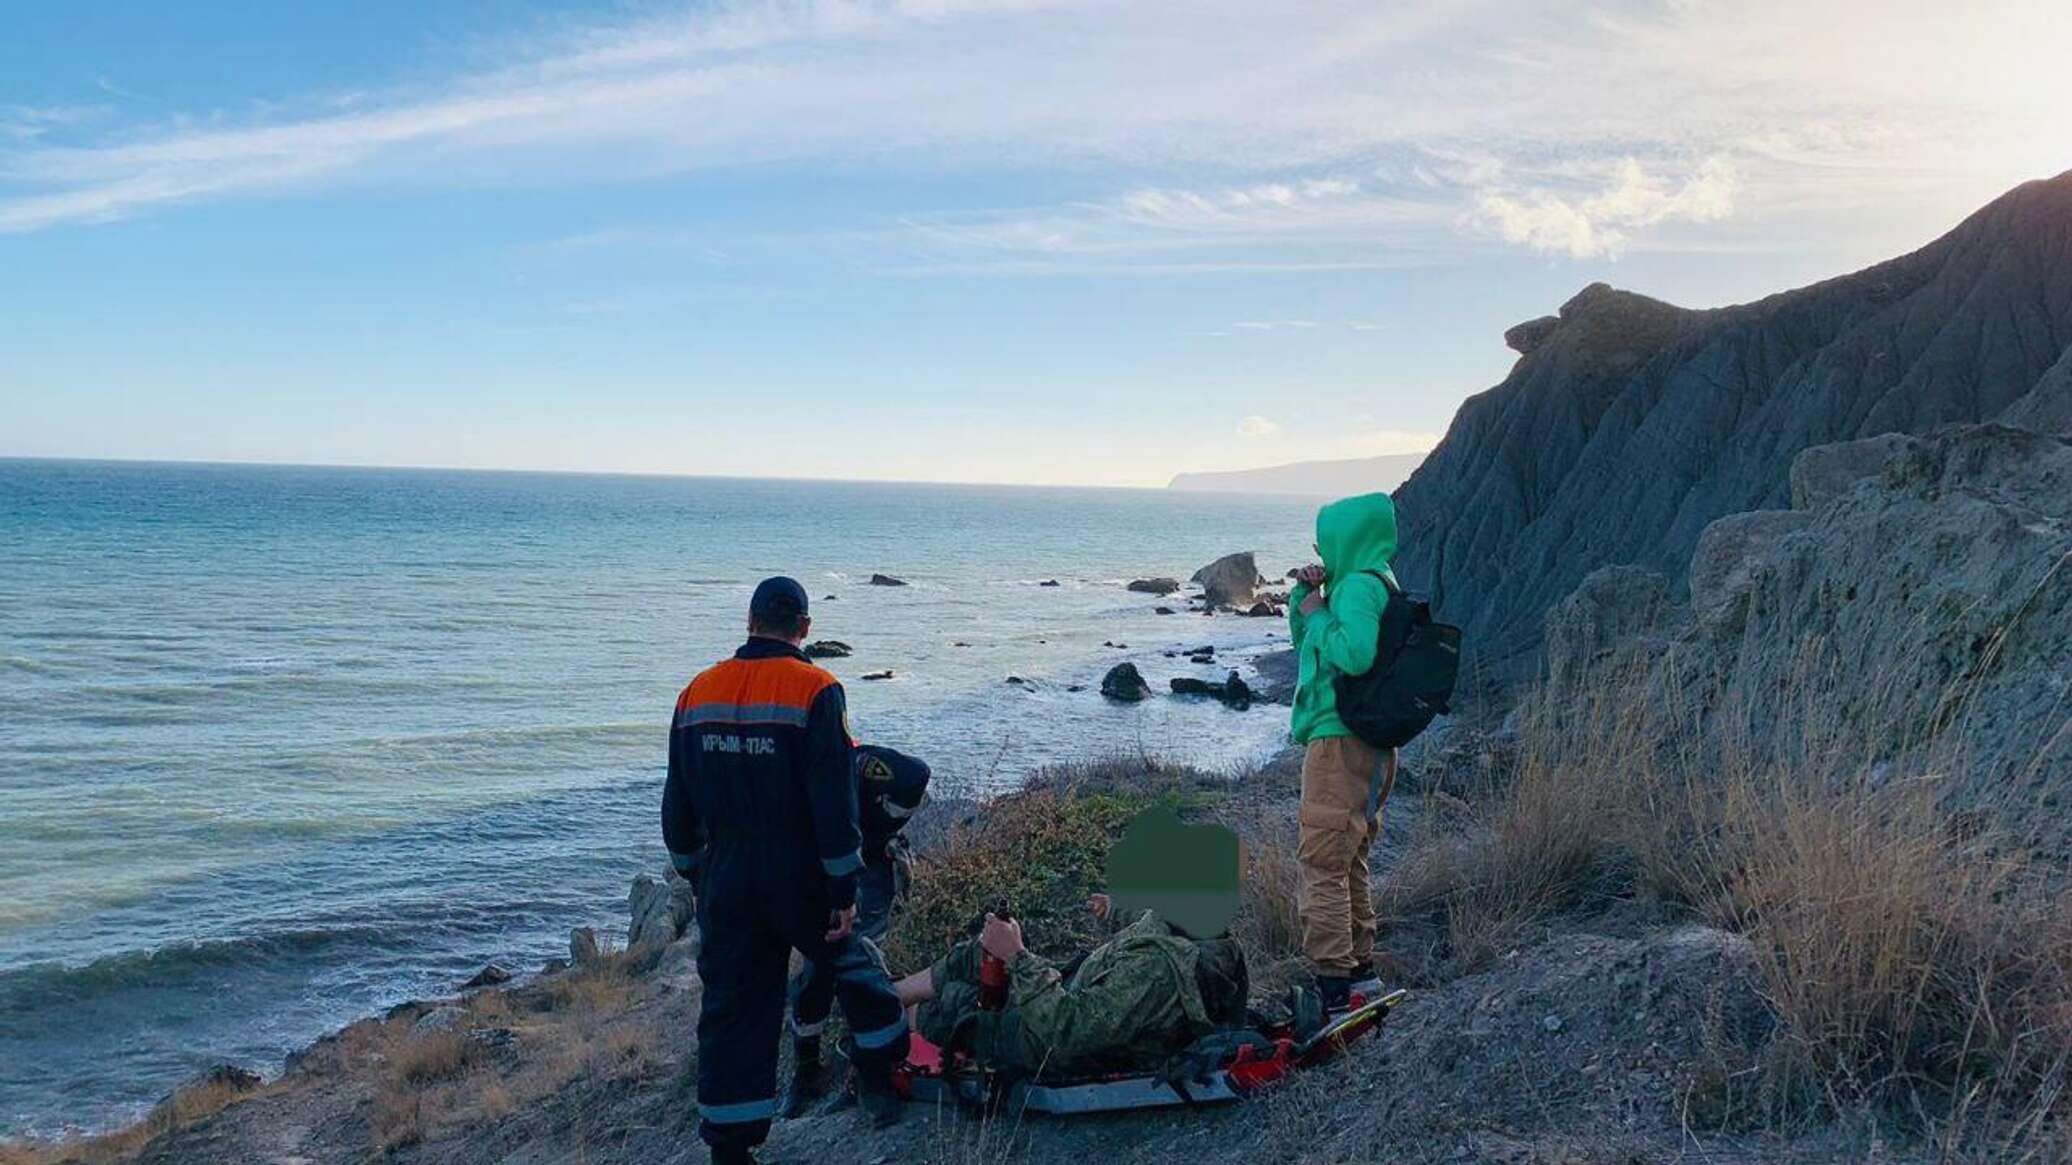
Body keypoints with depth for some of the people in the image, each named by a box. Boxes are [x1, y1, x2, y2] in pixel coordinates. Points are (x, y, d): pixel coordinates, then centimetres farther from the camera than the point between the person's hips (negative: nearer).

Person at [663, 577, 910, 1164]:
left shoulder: (697, 693, 7)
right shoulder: (815, 691, -10)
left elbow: (678, 803, 12)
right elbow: (834, 801, -14)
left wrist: (696, 874, 22)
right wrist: (844, 890, -9)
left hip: (724, 881, 4)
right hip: (799, 881, -4)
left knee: (732, 1011, 10)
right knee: (854, 966, 19)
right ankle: (880, 1082, 25)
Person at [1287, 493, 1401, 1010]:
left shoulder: (1358, 586, -14)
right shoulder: (1371, 582, 18)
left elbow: (1356, 654, -30)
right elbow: (1304, 640, 24)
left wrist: (1317, 615, -15)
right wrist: (1305, 595, 8)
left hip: (1342, 740, -11)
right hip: (1366, 742, 11)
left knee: (1322, 861, -7)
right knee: (1348, 859, 19)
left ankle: (1333, 982, -6)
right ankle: (1360, 968, 28)